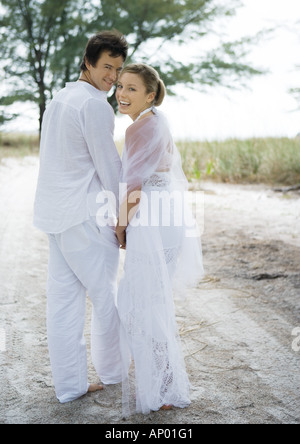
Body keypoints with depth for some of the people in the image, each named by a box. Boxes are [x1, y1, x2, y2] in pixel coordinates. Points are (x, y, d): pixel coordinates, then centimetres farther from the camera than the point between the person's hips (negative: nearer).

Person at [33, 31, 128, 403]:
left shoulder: (59, 100, 16)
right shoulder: (94, 104, -13)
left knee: (63, 299, 9)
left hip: (55, 213, 9)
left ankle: (69, 385, 16)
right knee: (107, 295, 8)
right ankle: (111, 372, 24)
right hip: (85, 215, -9)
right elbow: (109, 166, -13)